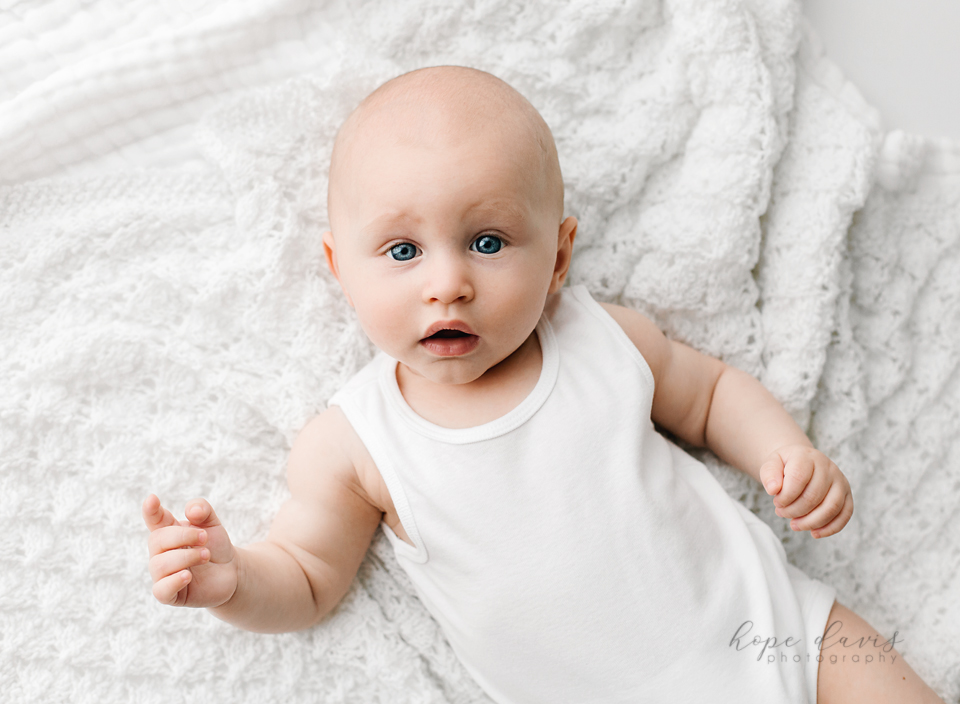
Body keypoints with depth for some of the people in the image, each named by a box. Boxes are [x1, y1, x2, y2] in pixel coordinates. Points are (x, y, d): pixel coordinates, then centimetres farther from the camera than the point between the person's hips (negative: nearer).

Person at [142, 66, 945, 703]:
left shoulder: (607, 339, -5)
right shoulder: (353, 446, -8)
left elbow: (709, 389, 12)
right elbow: (307, 580, 3)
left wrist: (791, 450, -5)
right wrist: (232, 580, -18)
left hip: (766, 618, 2)